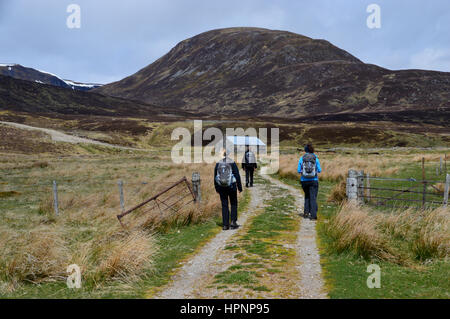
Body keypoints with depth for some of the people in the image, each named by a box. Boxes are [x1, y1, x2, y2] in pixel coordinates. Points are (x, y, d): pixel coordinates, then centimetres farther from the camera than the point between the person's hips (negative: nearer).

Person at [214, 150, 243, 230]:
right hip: (231, 186, -2)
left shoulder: (218, 164, 3)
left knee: (224, 206, 7)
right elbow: (237, 176, -7)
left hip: (221, 187, 3)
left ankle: (225, 225, 6)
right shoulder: (232, 163, -7)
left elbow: (215, 176, 8)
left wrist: (217, 188, 16)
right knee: (233, 204, 13)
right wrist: (239, 187, 0)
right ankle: (233, 222, 3)